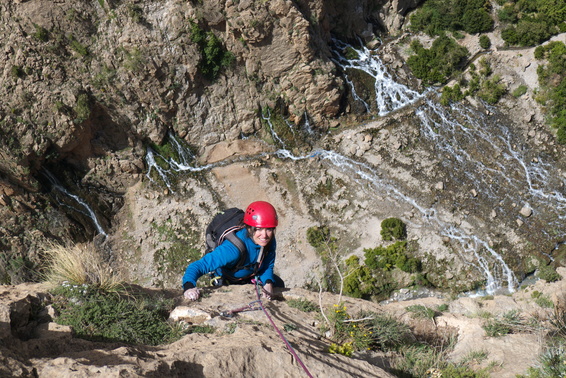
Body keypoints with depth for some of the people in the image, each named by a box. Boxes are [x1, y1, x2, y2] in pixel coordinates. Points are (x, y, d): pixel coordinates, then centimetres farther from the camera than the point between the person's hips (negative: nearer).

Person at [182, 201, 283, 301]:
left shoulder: (270, 242, -27)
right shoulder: (234, 249, -48)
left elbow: (268, 266, -8)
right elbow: (198, 266, -53)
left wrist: (268, 283, -31)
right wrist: (189, 287, -74)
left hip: (251, 276, 5)